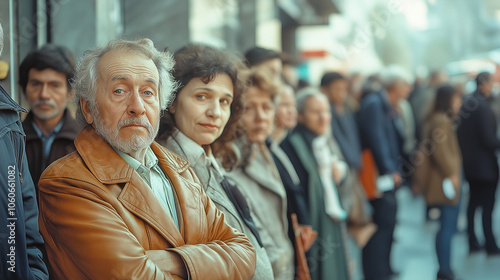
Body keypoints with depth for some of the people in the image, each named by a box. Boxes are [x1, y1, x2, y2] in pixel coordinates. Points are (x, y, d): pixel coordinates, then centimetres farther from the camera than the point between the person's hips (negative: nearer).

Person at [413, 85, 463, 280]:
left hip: (449, 183, 11)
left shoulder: (445, 120, 16)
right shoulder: (441, 122, -17)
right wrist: (451, 173, -17)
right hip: (445, 183, -11)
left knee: (448, 227, 14)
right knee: (447, 226, -7)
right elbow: (440, 150, -25)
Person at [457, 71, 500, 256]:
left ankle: (472, 242, 17)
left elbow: (460, 133, 11)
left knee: (473, 202, 13)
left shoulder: (466, 104, 6)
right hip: (485, 164, -8)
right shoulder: (482, 106, -19)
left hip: (469, 163, 8)